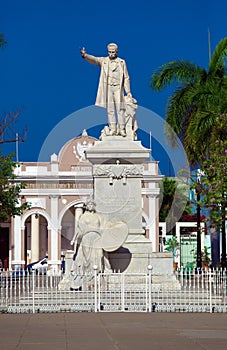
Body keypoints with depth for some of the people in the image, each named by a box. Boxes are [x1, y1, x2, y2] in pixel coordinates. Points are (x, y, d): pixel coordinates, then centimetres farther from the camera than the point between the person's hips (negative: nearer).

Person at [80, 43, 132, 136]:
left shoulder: (122, 62, 6)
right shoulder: (103, 61, 6)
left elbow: (126, 78, 7)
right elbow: (93, 59, -13)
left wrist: (128, 91, 2)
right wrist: (85, 55, -34)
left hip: (118, 88, -1)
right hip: (107, 88, 1)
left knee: (120, 109, -5)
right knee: (110, 109, 1)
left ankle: (121, 129, -3)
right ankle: (112, 129, 5)